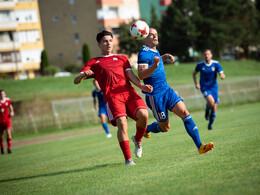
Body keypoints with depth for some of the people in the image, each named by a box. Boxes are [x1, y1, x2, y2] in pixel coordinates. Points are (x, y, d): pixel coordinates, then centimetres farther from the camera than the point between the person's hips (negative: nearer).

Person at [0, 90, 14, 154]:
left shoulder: (8, 100, 3)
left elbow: (10, 107, 19)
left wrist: (12, 112, 2)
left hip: (7, 119, 1)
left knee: (8, 133, -14)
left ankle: (9, 148, -8)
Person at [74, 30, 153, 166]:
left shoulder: (122, 58, 31)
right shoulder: (93, 63, 24)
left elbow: (131, 76, 18)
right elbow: (76, 81, 15)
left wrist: (142, 86, -2)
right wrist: (84, 74, -9)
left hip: (129, 92, 2)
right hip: (112, 96, -2)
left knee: (143, 114, -23)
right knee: (121, 123, -24)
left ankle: (137, 140, 7)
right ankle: (128, 159, -18)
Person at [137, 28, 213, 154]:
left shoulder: (155, 51, 11)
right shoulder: (144, 54, -17)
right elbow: (141, 75, -30)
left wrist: (164, 57, 23)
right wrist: (154, 66, -45)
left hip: (167, 90, 8)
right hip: (155, 95, -8)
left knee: (185, 113, -10)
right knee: (165, 127, 1)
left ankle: (199, 146, -14)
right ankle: (144, 130, 33)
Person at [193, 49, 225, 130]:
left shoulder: (216, 64, -4)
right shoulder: (200, 65, -4)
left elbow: (222, 74, -9)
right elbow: (194, 73, 12)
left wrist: (222, 76, -34)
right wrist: (196, 83, -2)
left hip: (213, 87, 2)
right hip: (204, 87, -2)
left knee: (214, 108, 2)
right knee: (211, 102, -30)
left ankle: (210, 124, 24)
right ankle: (207, 110, 6)